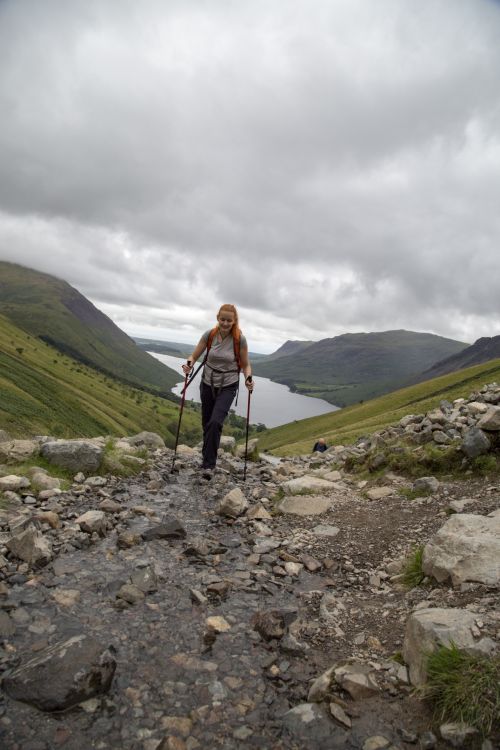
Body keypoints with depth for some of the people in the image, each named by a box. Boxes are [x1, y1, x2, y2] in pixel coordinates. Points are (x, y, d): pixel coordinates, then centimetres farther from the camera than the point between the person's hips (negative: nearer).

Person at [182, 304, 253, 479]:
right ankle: (208, 458, 36)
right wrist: (189, 364, -23)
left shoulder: (239, 339, -14)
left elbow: (245, 364, -4)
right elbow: (195, 356, -1)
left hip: (228, 387, -3)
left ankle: (208, 465, -11)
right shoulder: (209, 335, -9)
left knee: (216, 422, -21)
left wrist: (248, 379, -24)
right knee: (207, 424, 12)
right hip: (208, 383, 3)